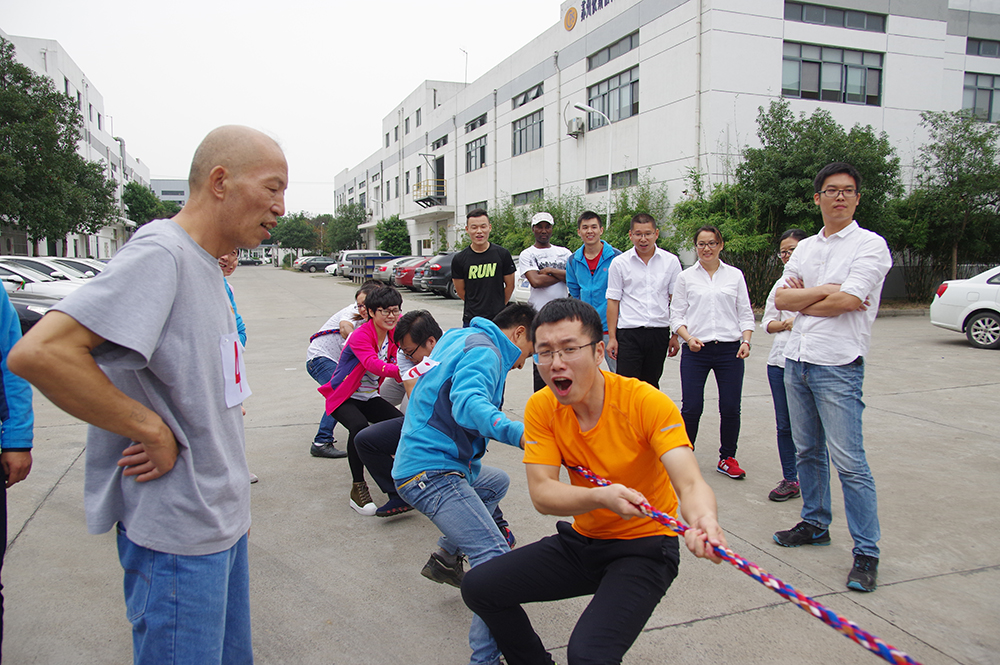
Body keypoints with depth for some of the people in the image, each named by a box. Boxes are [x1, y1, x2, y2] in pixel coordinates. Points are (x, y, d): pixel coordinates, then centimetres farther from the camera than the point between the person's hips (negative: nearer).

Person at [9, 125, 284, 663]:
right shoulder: (159, 253, -19)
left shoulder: (205, 266, 10)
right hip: (178, 533, -9)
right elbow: (37, 353, -30)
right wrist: (153, 431, -22)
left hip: (220, 520, 9)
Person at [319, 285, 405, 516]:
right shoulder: (360, 336, -25)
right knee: (359, 427, -34)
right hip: (344, 398, -6)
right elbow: (373, 364, -40)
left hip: (369, 397, 6)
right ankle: (358, 488, -21)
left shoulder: (393, 335, -2)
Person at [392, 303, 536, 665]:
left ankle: (446, 558, 29)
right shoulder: (484, 349, -11)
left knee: (497, 482, 33)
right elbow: (468, 404, -31)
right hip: (431, 472, -10)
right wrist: (519, 433, -44)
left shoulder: (459, 339, 21)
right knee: (496, 558, -21)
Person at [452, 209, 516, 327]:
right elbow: (460, 291, 9)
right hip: (471, 320, 0)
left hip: (498, 318, 0)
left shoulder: (502, 254, 0)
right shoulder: (459, 259, 0)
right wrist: (476, 306, 12)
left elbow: (510, 285, 9)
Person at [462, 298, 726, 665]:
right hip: (582, 539, 5)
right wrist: (602, 497, -36)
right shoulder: (541, 408, -10)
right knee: (479, 586, -3)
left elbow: (690, 483, -30)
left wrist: (703, 520, -54)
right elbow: (541, 493, -16)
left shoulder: (647, 402, -22)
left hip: (645, 547, -5)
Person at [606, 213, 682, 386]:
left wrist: (676, 335, 3)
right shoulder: (619, 263, 1)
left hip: (659, 332, 2)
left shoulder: (671, 261, 5)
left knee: (651, 385, 11)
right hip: (628, 333, -2)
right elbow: (613, 301, 2)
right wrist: (612, 337, -3)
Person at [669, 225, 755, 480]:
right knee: (691, 407, -5)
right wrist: (688, 337, -10)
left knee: (731, 407, 1)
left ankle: (727, 458, 19)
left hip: (729, 349, 1)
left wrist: (746, 340, -4)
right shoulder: (686, 277, 8)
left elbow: (745, 313, 11)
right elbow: (676, 315, 6)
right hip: (696, 351, -1)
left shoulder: (735, 275, 10)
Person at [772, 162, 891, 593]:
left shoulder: (870, 245, -3)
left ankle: (866, 553, 1)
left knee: (848, 460, -8)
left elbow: (847, 301, -16)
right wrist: (823, 291, -10)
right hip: (796, 360, 6)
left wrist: (800, 299, -1)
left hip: (838, 365, -6)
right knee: (807, 452, 15)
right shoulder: (805, 248, 15)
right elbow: (781, 299, 5)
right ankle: (815, 524, 30)